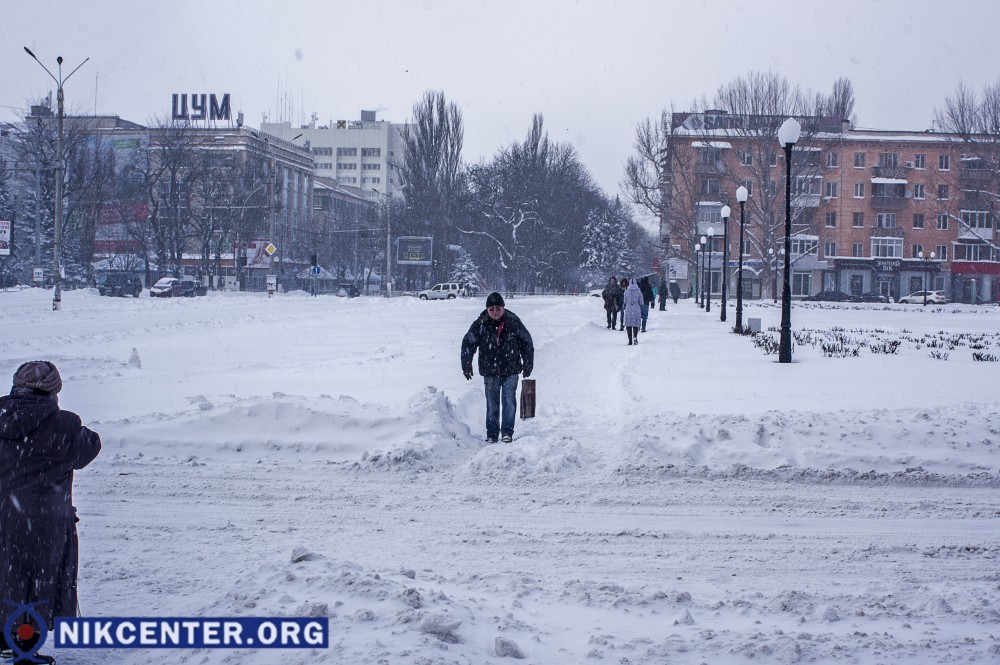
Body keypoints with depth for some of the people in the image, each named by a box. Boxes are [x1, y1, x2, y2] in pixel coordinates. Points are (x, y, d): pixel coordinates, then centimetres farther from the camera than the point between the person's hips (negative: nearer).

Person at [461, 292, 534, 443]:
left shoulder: (513, 322, -5)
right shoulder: (480, 325, -5)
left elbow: (527, 343, 6)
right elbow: (468, 344, 4)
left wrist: (528, 364, 6)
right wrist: (466, 365, 0)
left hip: (511, 370, -1)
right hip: (490, 371, 1)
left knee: (509, 401, -7)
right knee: (492, 404, 5)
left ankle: (507, 432, 0)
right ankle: (491, 434, 13)